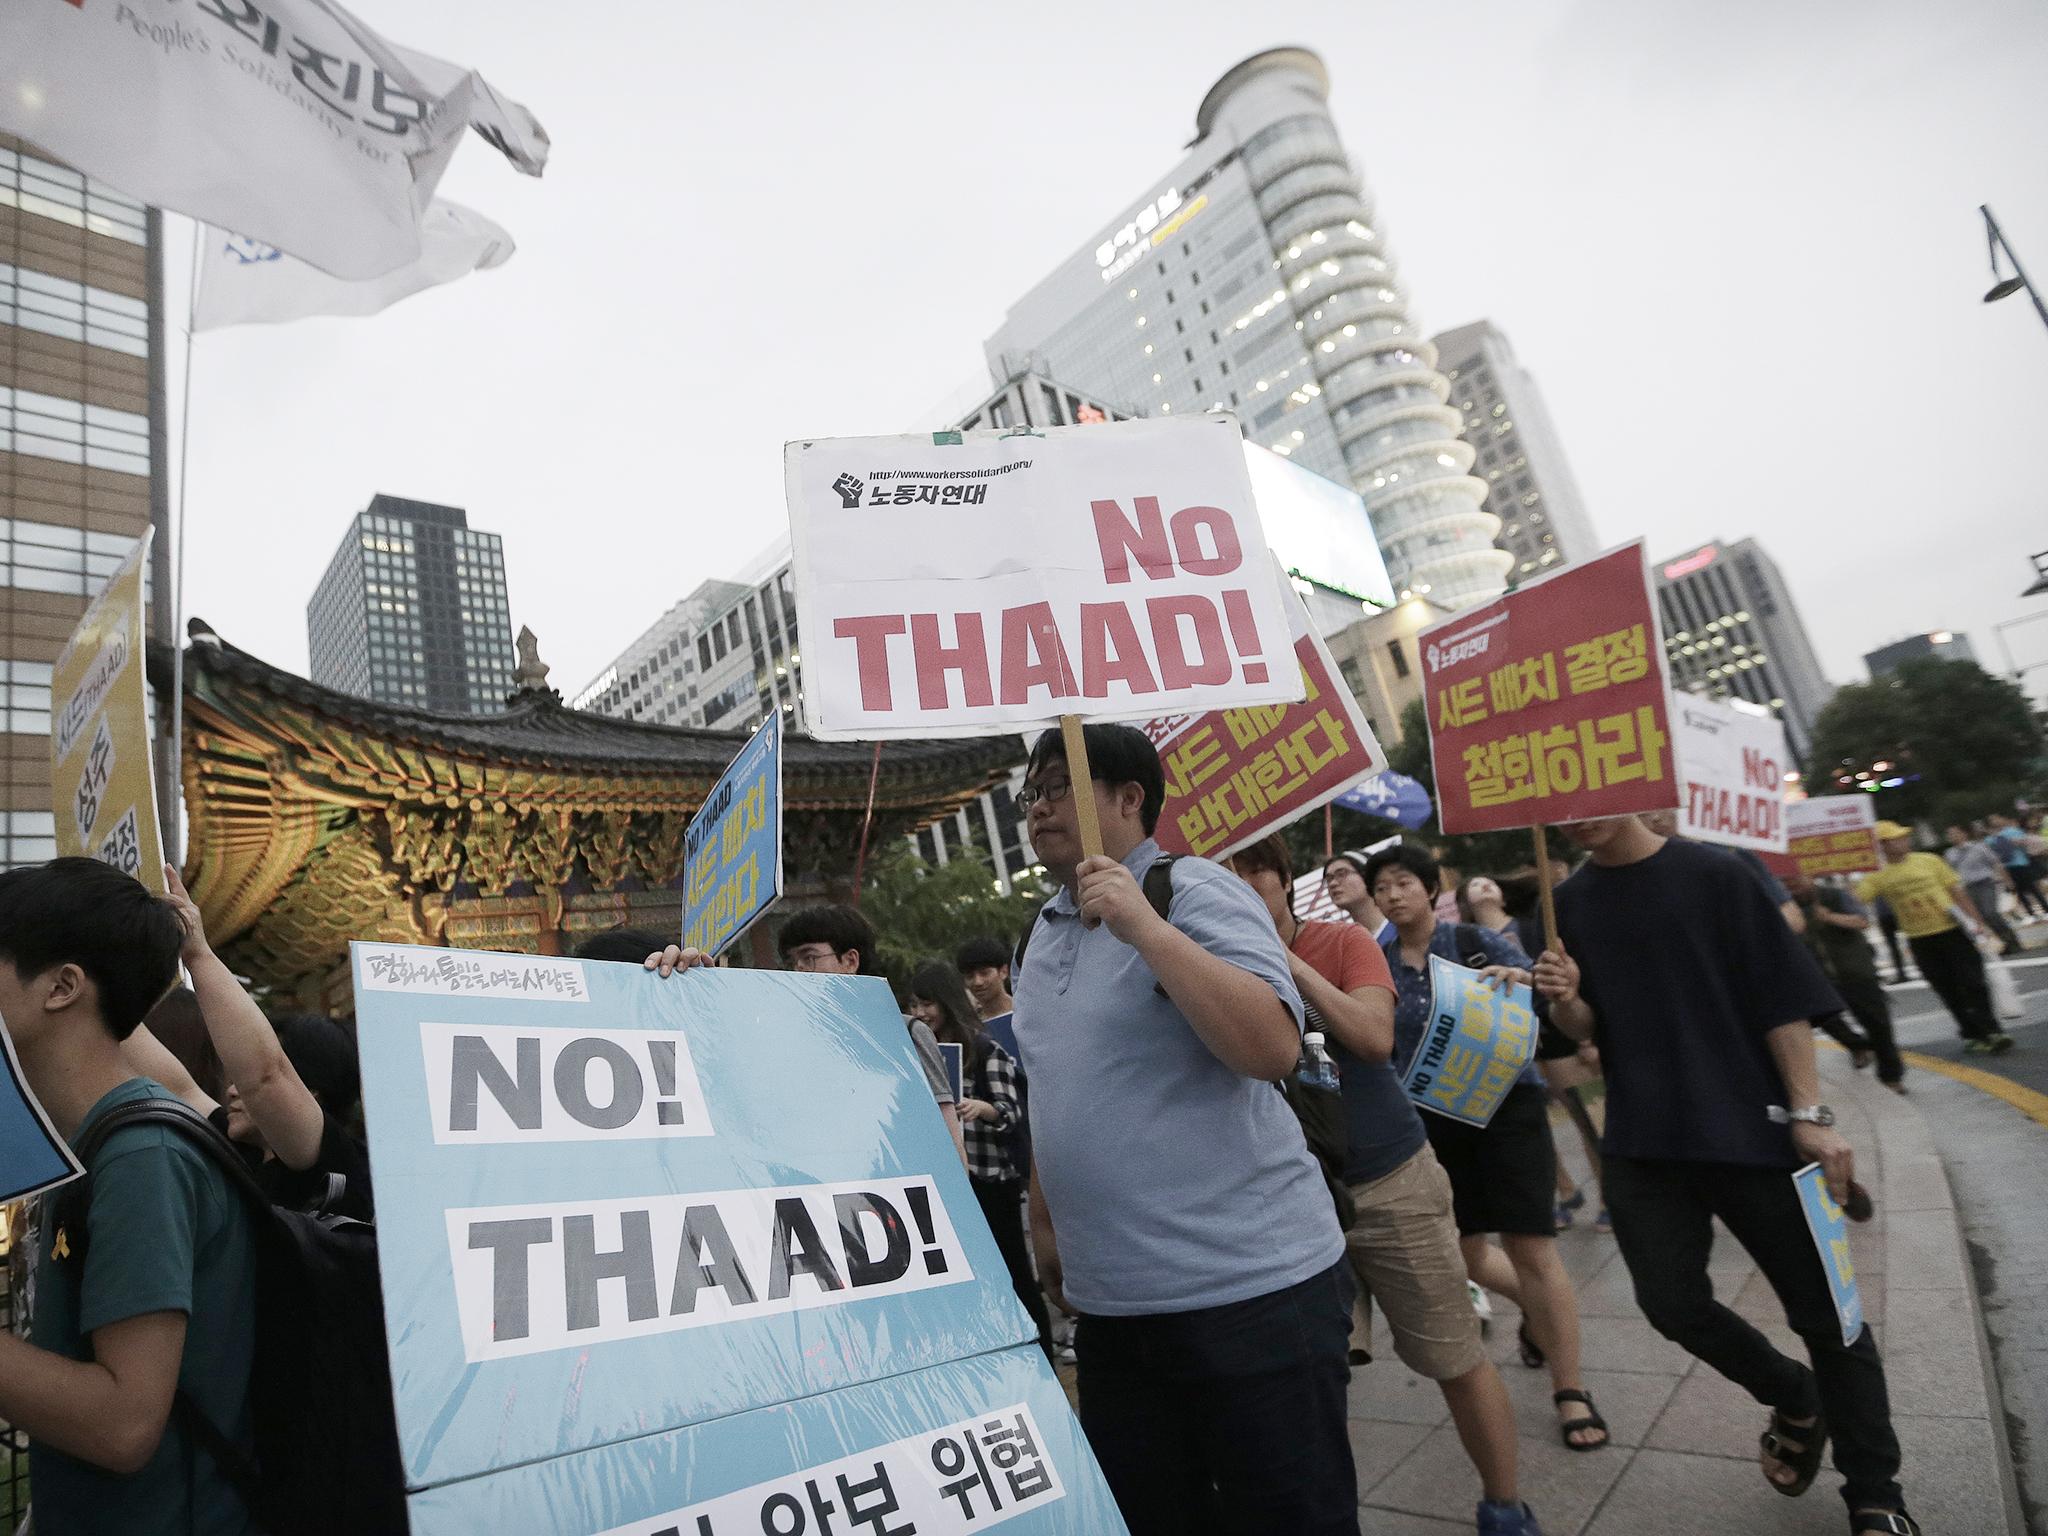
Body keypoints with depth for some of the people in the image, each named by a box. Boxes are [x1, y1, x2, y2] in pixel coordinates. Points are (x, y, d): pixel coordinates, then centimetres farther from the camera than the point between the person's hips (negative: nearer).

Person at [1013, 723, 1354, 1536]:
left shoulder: (1195, 893, -12)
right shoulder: (1043, 933, 10)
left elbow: (1272, 1048, -25)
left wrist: (1144, 926, -28)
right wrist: (1043, 1223, 20)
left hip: (1250, 1286, -7)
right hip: (1111, 1302, 7)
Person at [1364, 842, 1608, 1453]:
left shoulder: (1473, 940, -7)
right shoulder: (1378, 965, 1)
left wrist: (1520, 979, -36)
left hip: (1505, 1103, -4)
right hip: (1433, 1119, 4)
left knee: (1531, 1246, -5)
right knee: (1465, 1251, 14)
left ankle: (1570, 1391, 12)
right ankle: (1539, 1312, 44)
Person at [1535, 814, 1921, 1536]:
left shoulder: (1712, 874, -7)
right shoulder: (1570, 903, 3)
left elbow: (1783, 996, -6)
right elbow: (1589, 1030, 7)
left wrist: (1809, 1114, -11)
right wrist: (1565, 1001, -15)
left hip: (1750, 1126, -3)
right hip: (1643, 1145, 3)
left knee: (1822, 1309, 7)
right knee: (1673, 1303, 3)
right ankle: (1794, 1398, 34)